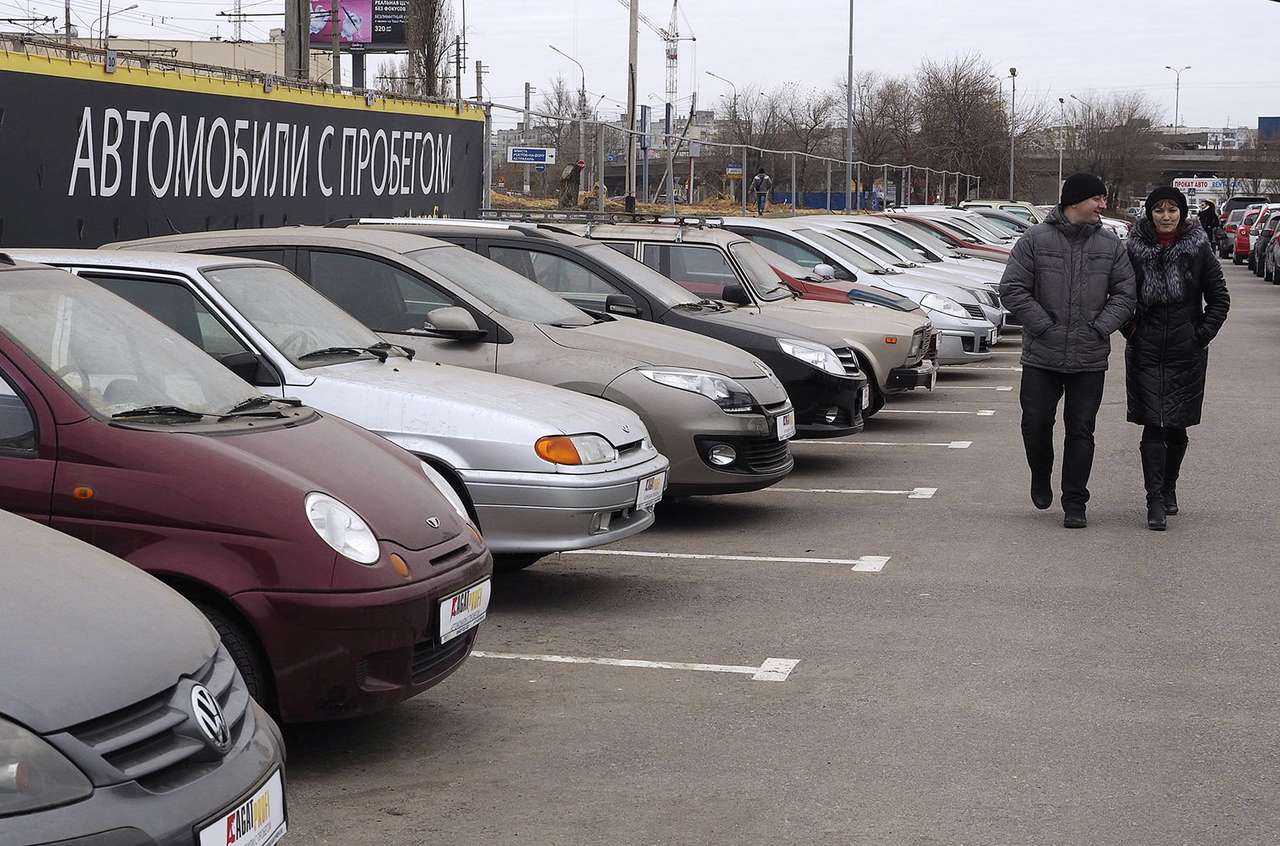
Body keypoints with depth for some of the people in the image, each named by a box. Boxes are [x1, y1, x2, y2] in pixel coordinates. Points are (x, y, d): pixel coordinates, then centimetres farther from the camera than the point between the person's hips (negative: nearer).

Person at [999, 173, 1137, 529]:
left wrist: (1099, 329, -6)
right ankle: (1041, 478, 30)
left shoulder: (1110, 245, 5)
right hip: (1041, 356, -1)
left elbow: (1124, 294, 7)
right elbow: (1012, 288, -5)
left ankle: (1074, 503, 11)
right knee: (1036, 423, 2)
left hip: (1090, 359, 2)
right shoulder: (1035, 240, -4)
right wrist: (1045, 327, -10)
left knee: (1081, 431, 3)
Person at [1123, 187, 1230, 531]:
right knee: (1153, 427, -6)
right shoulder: (1136, 249, -1)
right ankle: (1155, 502, -5)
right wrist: (1131, 330, 2)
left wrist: (1202, 334, -3)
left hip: (1187, 354, 1)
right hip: (1146, 353, -1)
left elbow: (1220, 299, 4)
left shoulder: (1198, 248, -1)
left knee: (1176, 427, 9)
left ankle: (1169, 488, 30)